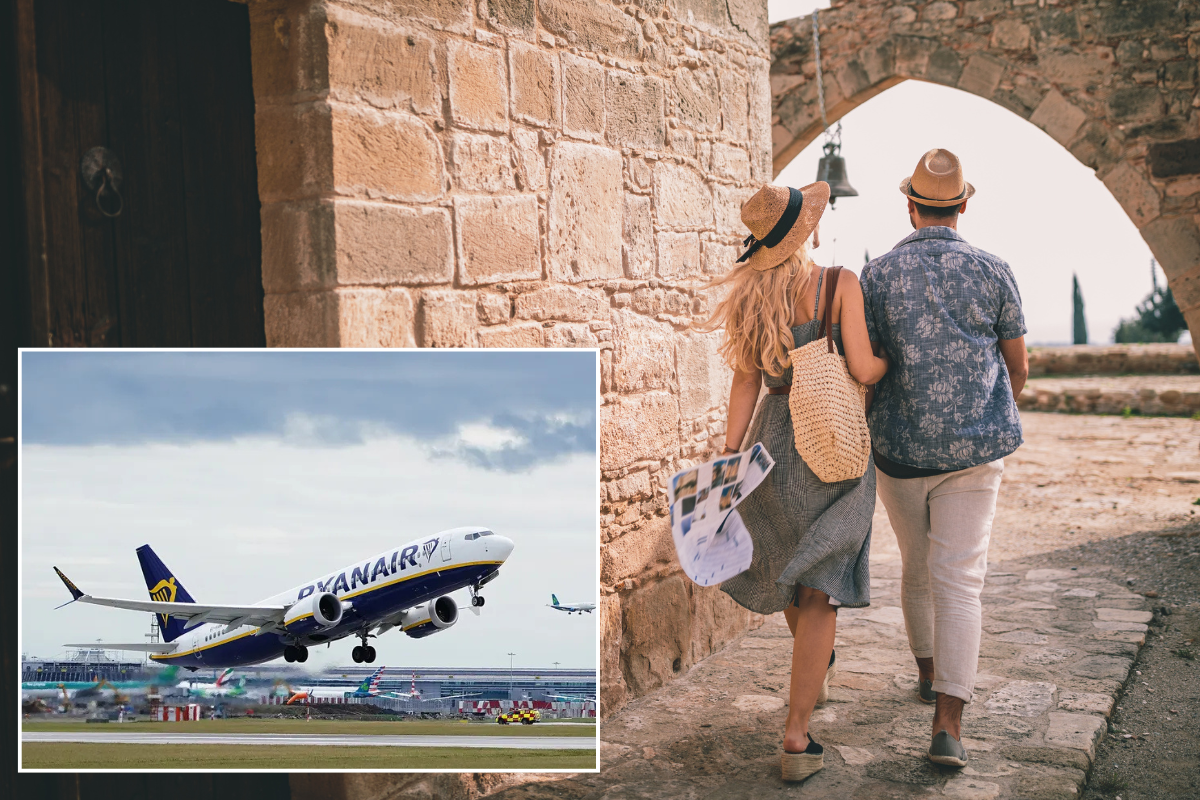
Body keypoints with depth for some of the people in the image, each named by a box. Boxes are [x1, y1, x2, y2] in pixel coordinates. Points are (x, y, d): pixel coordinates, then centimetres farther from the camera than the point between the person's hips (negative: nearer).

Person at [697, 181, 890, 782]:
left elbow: (745, 380, -2)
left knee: (786, 560, 27)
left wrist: (729, 458, -3)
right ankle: (796, 738, -3)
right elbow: (863, 371, -14)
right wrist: (892, 355, 8)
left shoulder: (749, 296, 0)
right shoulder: (841, 285, -11)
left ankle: (817, 669, 53)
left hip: (773, 443, 4)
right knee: (818, 588, 2)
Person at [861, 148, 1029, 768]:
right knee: (957, 580, -3)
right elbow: (1019, 366, 6)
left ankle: (928, 672, 40)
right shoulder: (991, 271, -2)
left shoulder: (877, 275, -4)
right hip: (974, 449, -1)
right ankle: (948, 725, -11)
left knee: (917, 567, 20)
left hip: (900, 448, 1)